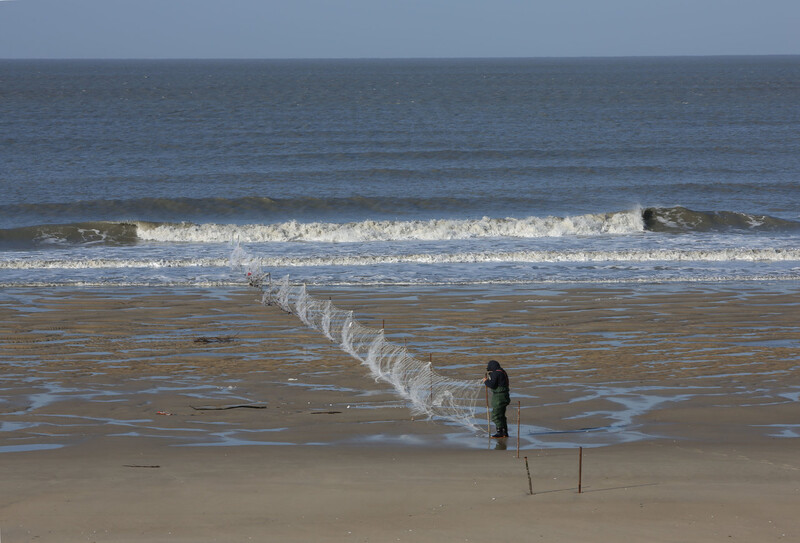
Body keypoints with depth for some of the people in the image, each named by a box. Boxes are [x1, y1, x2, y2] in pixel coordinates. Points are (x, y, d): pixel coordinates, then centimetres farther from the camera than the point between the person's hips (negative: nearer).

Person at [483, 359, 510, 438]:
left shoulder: (496, 373, -16)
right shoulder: (501, 372, 16)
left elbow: (492, 385, -22)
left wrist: (486, 381, -5)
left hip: (499, 398, -11)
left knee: (495, 416, -8)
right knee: (501, 415, 17)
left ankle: (500, 432, -9)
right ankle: (504, 432, 21)